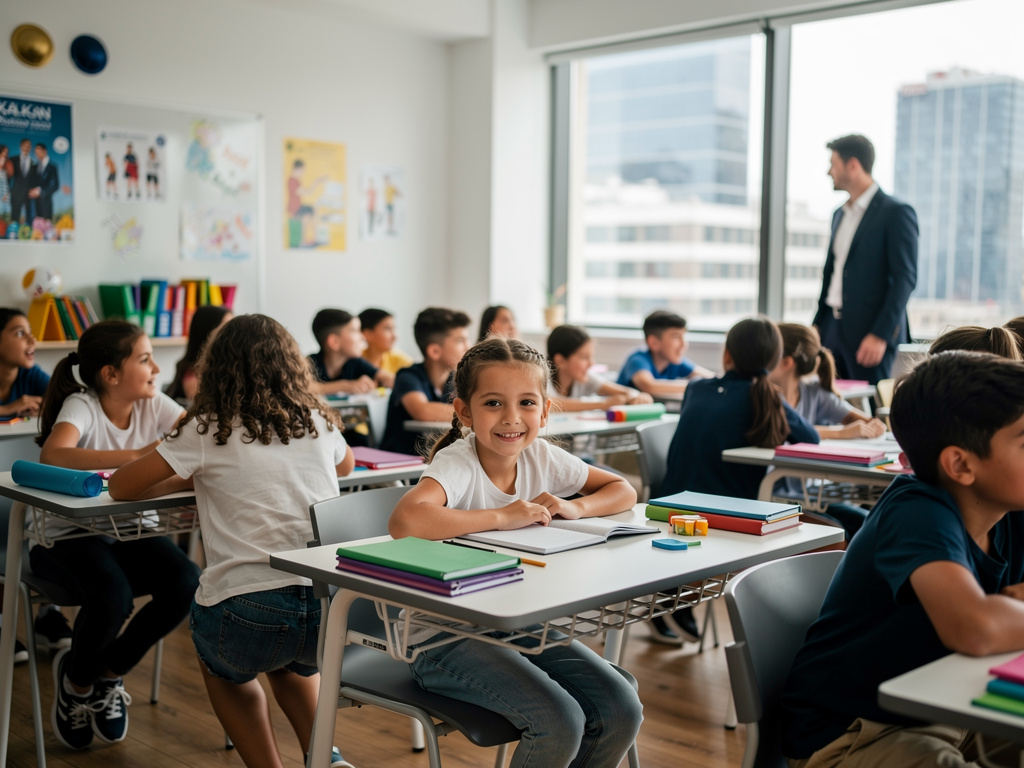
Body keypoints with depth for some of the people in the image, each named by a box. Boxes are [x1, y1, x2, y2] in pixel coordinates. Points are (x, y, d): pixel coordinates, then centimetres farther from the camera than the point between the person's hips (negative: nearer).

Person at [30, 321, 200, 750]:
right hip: (68, 537, -5)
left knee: (186, 584, -21)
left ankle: (110, 671, 6)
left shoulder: (153, 405, -1)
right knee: (113, 597, -33)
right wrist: (135, 455, -46)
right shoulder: (81, 406, -17)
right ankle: (76, 678, 3)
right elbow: (52, 455, -38)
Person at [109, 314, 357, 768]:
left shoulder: (209, 431, 1)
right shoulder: (318, 421, 12)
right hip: (332, 610, 4)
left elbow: (121, 487, 9)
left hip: (249, 612, -4)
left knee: (223, 669, 33)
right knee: (293, 663, 39)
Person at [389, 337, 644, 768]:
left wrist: (575, 507, -12)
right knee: (559, 723, -24)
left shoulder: (540, 456, -1)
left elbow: (623, 491, 10)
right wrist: (502, 516, -31)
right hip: (446, 638, -6)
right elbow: (404, 521, -40)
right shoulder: (457, 463, -19)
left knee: (622, 710, -7)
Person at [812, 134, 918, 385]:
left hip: (870, 331, -7)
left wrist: (881, 335, -20)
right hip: (833, 327, 7)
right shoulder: (840, 214, 18)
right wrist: (818, 323, 13)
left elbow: (905, 277, -13)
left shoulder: (896, 213, -7)